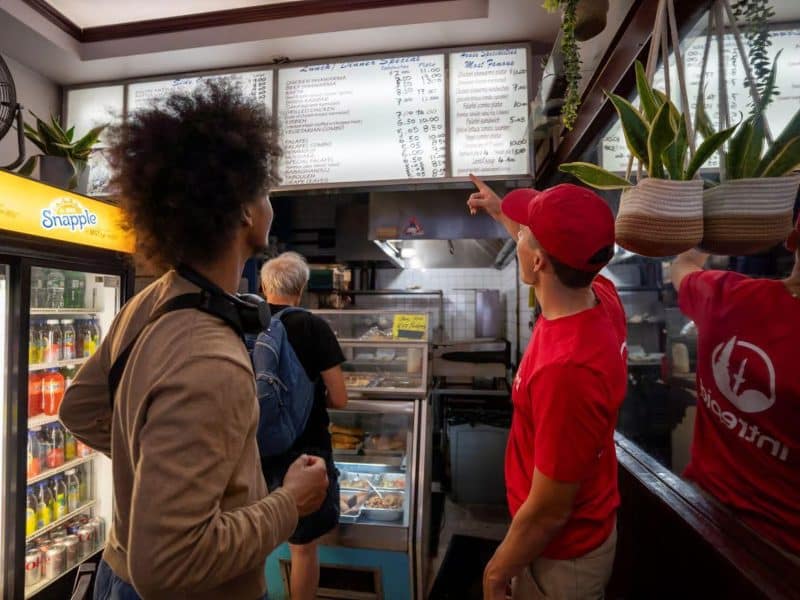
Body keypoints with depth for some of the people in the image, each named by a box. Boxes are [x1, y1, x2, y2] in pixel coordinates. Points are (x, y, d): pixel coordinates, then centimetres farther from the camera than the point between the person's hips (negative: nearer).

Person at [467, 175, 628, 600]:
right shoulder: (602, 295, -16)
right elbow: (559, 255, 10)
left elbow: (549, 513, -29)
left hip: (563, 556, -7)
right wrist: (500, 212, 21)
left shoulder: (565, 370, -41)